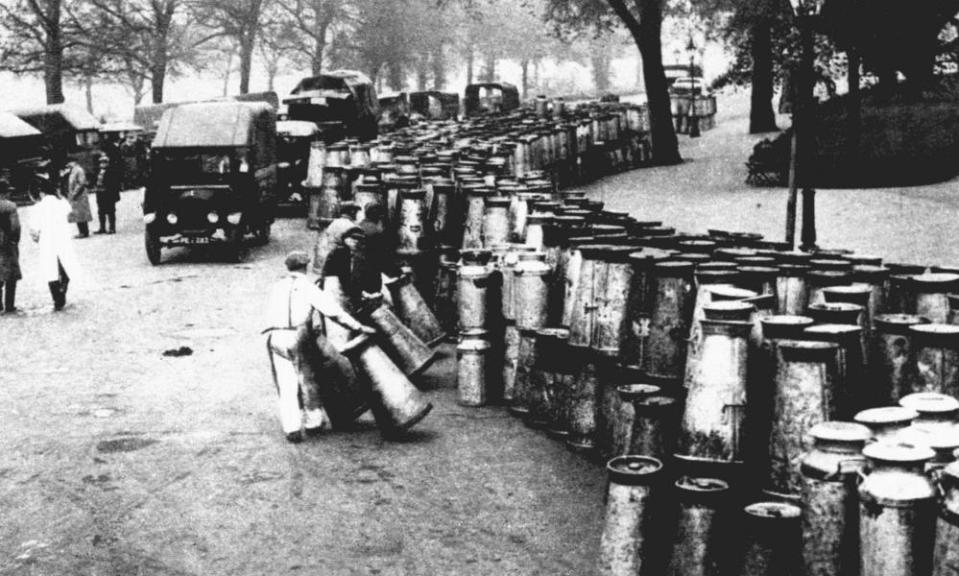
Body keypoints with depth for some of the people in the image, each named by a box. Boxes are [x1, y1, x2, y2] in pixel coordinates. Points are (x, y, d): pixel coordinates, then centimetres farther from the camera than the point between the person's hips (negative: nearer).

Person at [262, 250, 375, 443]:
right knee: (307, 380, 14)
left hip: (275, 338, 3)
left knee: (286, 386, 5)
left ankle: (291, 428, -2)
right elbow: (333, 311, -4)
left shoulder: (276, 288, 17)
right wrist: (358, 327, -3)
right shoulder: (307, 287, 3)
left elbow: (271, 316, 17)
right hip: (298, 336, -3)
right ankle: (313, 422, 24)